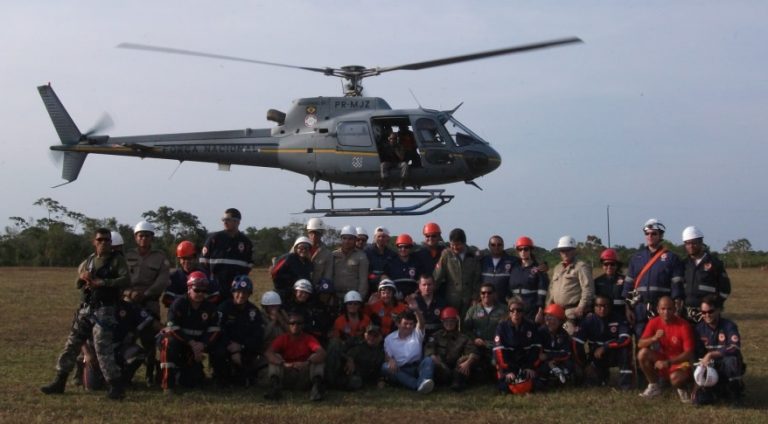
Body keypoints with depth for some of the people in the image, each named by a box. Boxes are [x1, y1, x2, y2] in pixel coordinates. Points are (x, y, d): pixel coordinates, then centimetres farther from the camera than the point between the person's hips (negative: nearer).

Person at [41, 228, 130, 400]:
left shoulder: (117, 260, -2)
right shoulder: (88, 261, 16)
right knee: (72, 344, 8)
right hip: (84, 309, 6)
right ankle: (59, 382, 17)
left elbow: (126, 280, -16)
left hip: (104, 310, -6)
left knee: (102, 347, -13)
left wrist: (101, 282, -22)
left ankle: (116, 386, -9)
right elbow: (77, 284, 23)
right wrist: (82, 277, -1)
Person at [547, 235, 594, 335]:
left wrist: (581, 307, -18)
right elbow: (552, 289, 28)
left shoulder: (581, 267, -4)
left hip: (573, 311, -8)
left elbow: (588, 289, -13)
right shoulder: (558, 268, 22)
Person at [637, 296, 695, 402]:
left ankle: (682, 388, 3)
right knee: (643, 353, -23)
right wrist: (654, 338, -30)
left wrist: (668, 362, -30)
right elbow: (640, 344, -9)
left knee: (675, 378, -38)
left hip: (679, 362, -5)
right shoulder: (654, 322, -6)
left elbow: (689, 353, -20)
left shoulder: (684, 326, -18)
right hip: (661, 360, 5)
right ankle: (653, 386, -3)